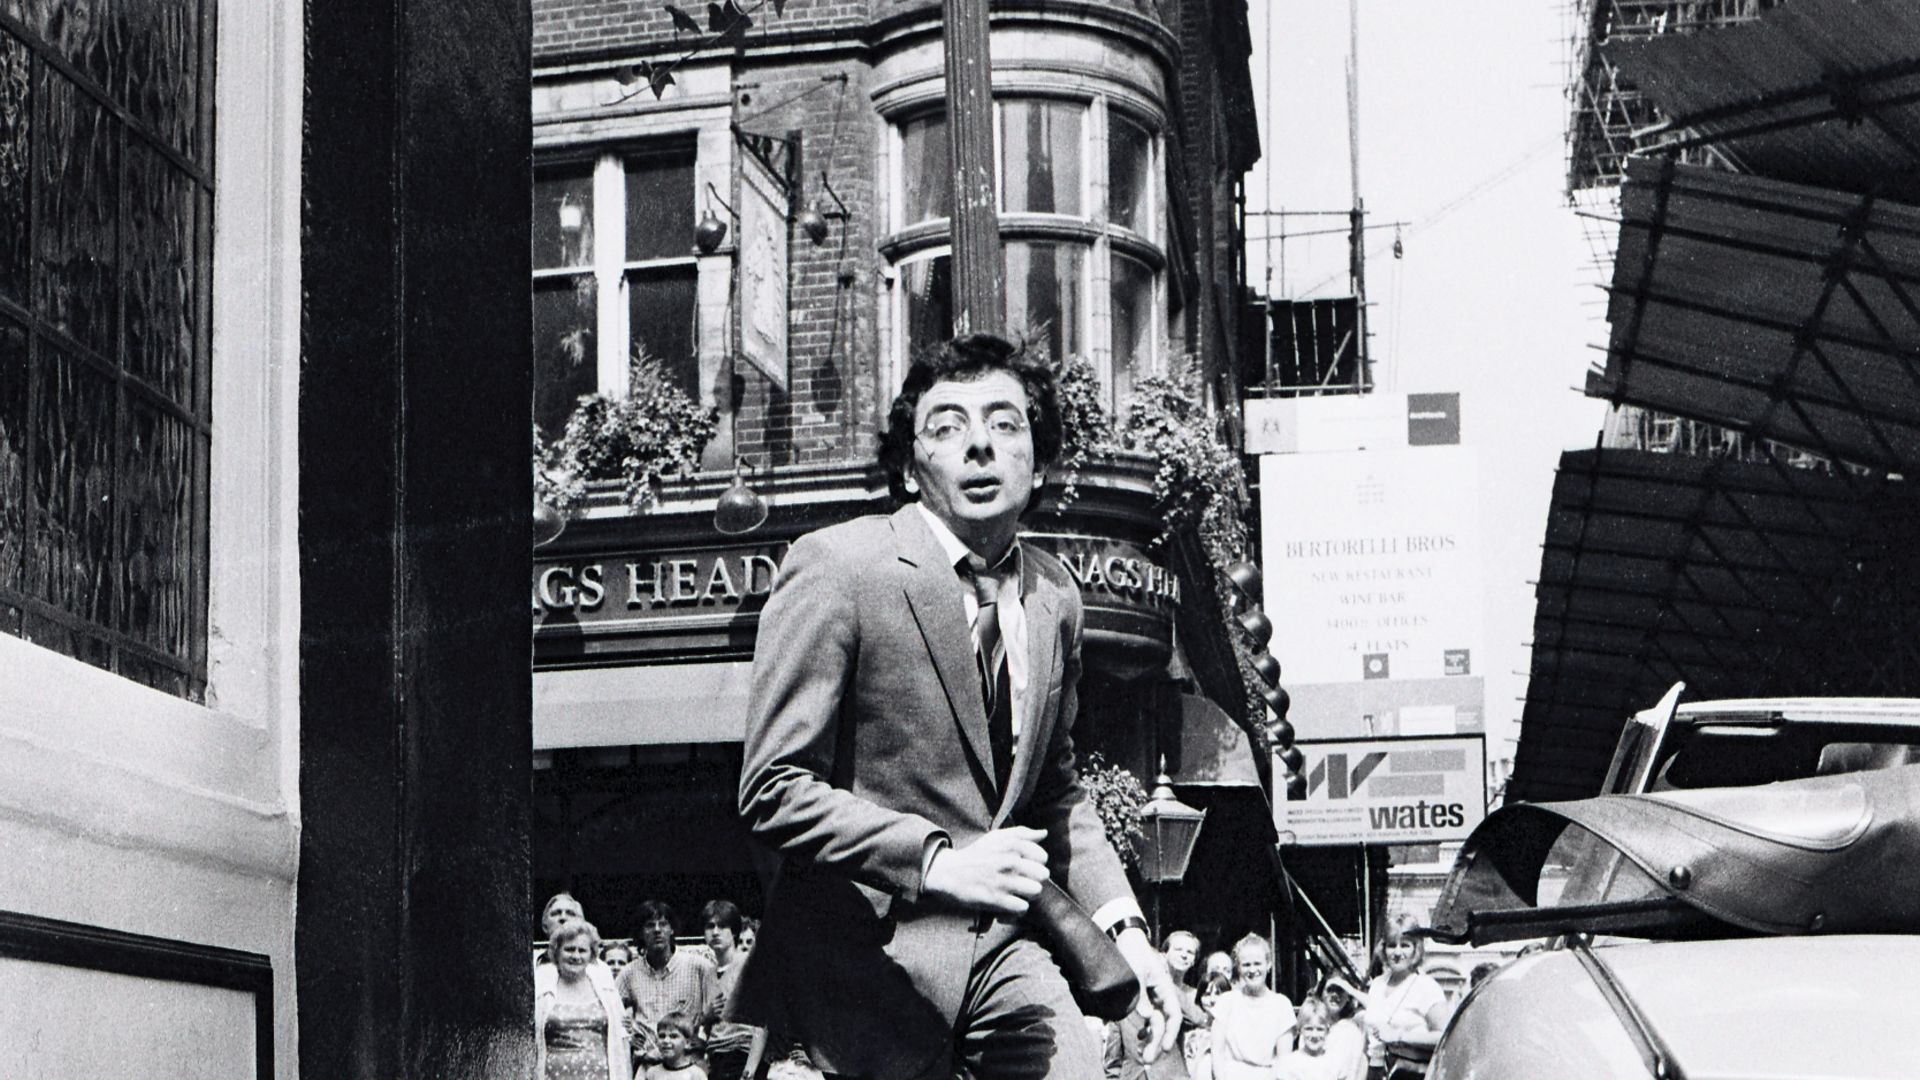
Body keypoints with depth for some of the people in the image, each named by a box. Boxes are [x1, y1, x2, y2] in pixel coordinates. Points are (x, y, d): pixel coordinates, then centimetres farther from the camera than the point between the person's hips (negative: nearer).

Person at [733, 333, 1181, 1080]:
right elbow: (773, 789, -14)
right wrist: (937, 861, -24)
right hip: (871, 957, -5)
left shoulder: (1054, 597, 10)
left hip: (1003, 945, 5)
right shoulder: (837, 568, -10)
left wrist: (1123, 927, 8)